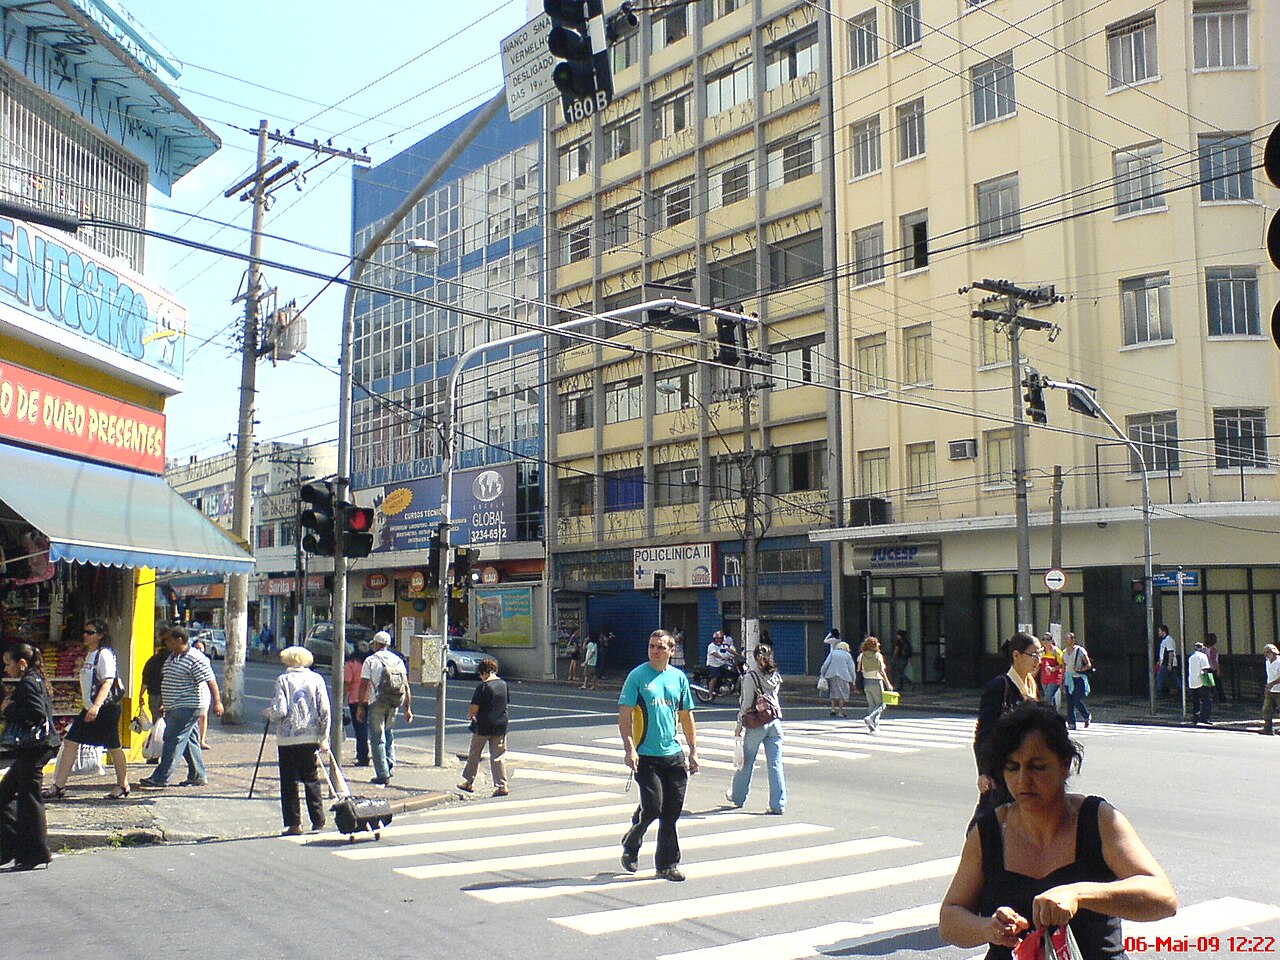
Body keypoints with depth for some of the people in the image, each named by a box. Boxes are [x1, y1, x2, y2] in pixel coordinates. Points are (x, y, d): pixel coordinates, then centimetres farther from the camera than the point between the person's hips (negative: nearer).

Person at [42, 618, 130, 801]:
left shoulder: (105, 654, -13)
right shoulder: (90, 655, 15)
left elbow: (108, 682, -23)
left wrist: (96, 706, -32)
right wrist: (90, 706, 21)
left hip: (106, 708, -9)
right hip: (89, 709, 9)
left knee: (113, 747, 1)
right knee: (70, 743, 2)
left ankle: (123, 786, 14)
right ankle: (58, 787, 4)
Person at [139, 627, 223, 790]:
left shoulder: (195, 659, -16)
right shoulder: (171, 657, 15)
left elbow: (211, 681, -19)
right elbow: (168, 683, 24)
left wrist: (217, 702, -25)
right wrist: (163, 704, 27)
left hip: (187, 707, -10)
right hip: (174, 708, 10)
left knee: (173, 740, -9)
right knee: (189, 740, 12)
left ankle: (160, 779, -7)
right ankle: (198, 776, 18)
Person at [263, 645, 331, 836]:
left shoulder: (283, 680, -3)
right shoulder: (316, 679, 4)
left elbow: (279, 711, -11)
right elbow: (325, 711, 0)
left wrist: (266, 713, 11)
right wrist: (324, 739, 7)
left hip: (287, 738, -3)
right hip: (311, 737, 3)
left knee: (289, 782, 5)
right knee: (312, 780, 13)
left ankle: (294, 824, 5)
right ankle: (318, 822, 14)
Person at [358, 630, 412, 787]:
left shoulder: (371, 660, -4)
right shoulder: (398, 660, 8)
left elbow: (364, 686, -7)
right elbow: (406, 686, 5)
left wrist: (361, 706, -1)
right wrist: (408, 708, 7)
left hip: (377, 703, -4)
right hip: (394, 704, 4)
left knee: (378, 738, 2)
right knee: (389, 735, 21)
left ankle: (383, 775, 0)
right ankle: (390, 766, 12)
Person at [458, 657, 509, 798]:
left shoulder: (483, 686, -15)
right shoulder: (503, 684, 3)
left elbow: (474, 707, -14)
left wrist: (470, 716, 6)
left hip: (483, 725, -5)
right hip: (501, 725, 5)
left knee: (474, 754, 14)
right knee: (498, 757, 7)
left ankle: (469, 783, 25)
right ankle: (502, 785, 0)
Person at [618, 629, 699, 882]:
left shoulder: (679, 677, 9)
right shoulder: (637, 676, -4)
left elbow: (686, 717, 16)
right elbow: (624, 715, -7)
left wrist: (693, 751, 12)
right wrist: (629, 749, -17)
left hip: (673, 754, 4)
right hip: (646, 755, -4)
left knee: (672, 812, 4)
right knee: (652, 807, -8)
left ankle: (667, 864, 16)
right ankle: (631, 845, 21)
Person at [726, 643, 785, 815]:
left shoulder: (751, 676, -11)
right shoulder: (776, 676, 4)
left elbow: (746, 704, -9)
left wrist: (739, 725, -2)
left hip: (756, 724, -4)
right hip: (775, 722, 4)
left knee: (746, 762, 13)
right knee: (775, 764, 3)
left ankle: (737, 797, 31)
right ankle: (778, 805, 2)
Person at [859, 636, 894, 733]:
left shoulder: (862, 655, 2)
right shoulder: (878, 655, -10)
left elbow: (858, 670, 0)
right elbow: (881, 671, -15)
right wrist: (888, 683, -13)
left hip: (866, 682, 5)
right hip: (876, 682, -5)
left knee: (872, 704, 14)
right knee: (881, 704, 4)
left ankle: (874, 725, 10)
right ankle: (869, 718, -18)